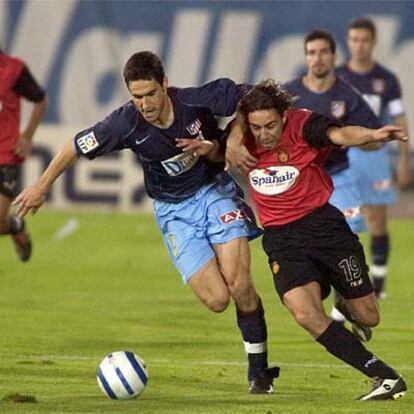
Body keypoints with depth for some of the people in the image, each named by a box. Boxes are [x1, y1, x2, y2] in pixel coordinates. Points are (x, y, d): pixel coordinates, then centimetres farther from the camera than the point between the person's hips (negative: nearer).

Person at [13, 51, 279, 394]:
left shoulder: (198, 101, -22)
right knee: (217, 300, -13)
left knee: (239, 285, -15)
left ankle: (259, 371, 5)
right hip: (173, 210, 1)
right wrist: (42, 186, 3)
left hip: (214, 191, 0)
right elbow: (76, 148, -6)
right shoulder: (127, 124, -20)